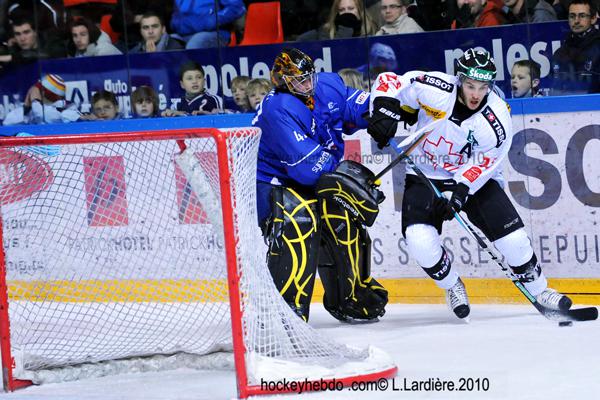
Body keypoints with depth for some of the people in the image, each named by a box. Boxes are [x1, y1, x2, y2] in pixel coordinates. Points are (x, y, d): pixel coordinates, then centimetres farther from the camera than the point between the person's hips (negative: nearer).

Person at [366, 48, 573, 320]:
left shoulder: (497, 118, -20)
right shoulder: (434, 89, -22)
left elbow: (484, 162, -15)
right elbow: (389, 81, -13)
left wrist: (461, 191, -28)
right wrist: (384, 112, -29)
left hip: (474, 178, 0)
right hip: (425, 176, 0)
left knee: (512, 235, -9)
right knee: (419, 241, -21)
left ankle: (539, 289, 16)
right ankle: (453, 286, 8)